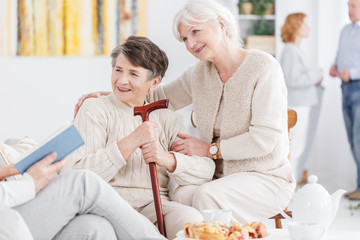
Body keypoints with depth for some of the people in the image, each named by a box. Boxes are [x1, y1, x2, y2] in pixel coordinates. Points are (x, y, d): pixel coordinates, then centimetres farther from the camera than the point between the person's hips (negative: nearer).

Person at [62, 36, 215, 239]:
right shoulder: (95, 110, 7)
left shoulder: (166, 118, 18)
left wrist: (168, 159, -13)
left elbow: (206, 170, 7)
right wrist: (131, 142, -14)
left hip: (155, 206, 2)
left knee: (190, 217, -31)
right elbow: (76, 174, -9)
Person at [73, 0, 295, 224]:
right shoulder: (199, 73, 8)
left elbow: (264, 139, -17)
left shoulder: (263, 67, -11)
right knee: (181, 194, -29)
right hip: (219, 176, 5)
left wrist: (209, 149, -13)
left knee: (206, 196, -34)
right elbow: (159, 96, 21)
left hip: (266, 178, -5)